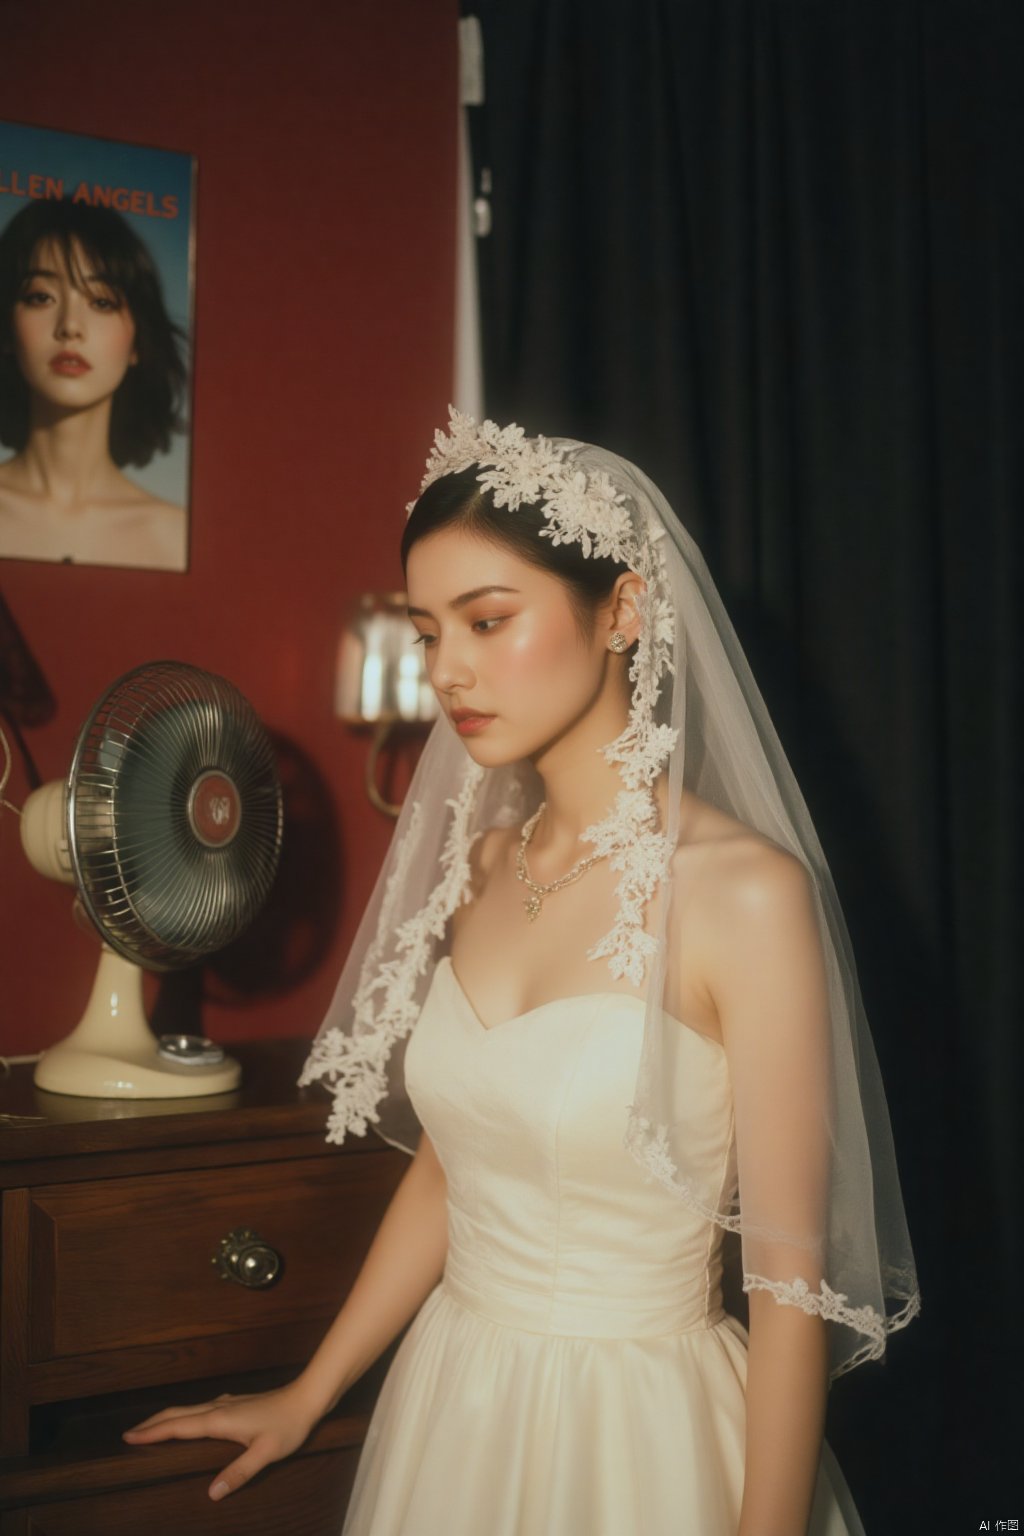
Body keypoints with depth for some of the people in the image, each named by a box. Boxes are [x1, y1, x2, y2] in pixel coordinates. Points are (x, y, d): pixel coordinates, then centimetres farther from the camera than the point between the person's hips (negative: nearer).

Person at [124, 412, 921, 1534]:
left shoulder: (745, 889, -19)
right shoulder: (487, 864, 0)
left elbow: (791, 1273, -16)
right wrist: (305, 1397, 15)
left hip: (643, 1431, -6)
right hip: (451, 1401, 6)